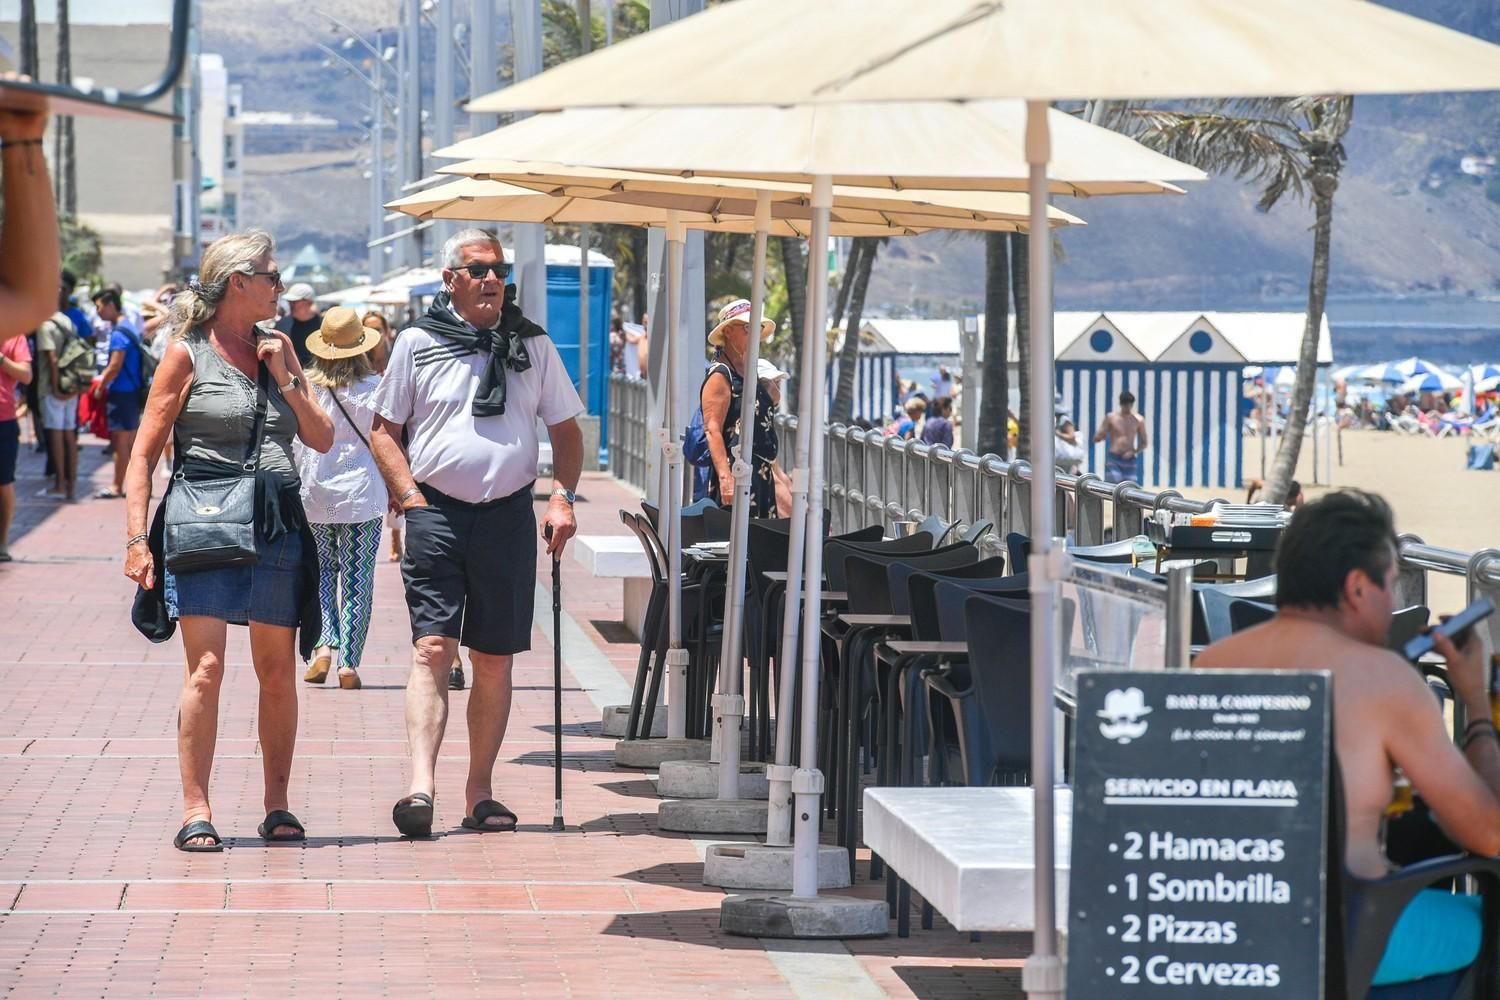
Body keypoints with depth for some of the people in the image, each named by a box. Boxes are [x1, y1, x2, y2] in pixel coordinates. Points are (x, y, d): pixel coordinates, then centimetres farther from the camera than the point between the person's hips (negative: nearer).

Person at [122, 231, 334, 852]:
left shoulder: (277, 349, 15)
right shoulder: (188, 355, 1)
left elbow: (322, 439, 13)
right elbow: (143, 454, -1)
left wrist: (284, 379, 1)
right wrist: (137, 538, -9)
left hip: (277, 528, 5)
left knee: (277, 672, 6)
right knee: (206, 668, -11)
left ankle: (277, 806, 16)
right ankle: (195, 811, -8)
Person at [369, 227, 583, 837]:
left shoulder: (532, 346, 10)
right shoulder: (418, 344, 4)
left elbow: (565, 431, 15)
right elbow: (384, 431, 7)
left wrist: (562, 496, 0)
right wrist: (411, 499, -6)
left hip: (508, 514, 3)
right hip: (437, 512, -2)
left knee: (495, 660, 6)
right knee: (432, 649, -13)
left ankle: (480, 792, 13)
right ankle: (420, 786, -21)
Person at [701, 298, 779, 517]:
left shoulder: (750, 374, 19)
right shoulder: (720, 376, -9)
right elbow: (712, 431, -18)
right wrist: (725, 477, -27)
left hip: (760, 475, 9)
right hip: (735, 476, -9)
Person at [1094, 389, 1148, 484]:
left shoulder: (1138, 420, 2)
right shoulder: (1111, 418, -1)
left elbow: (1144, 443, 9)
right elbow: (1097, 438, 2)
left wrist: (1133, 452, -7)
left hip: (1130, 461, 2)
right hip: (1113, 459, -2)